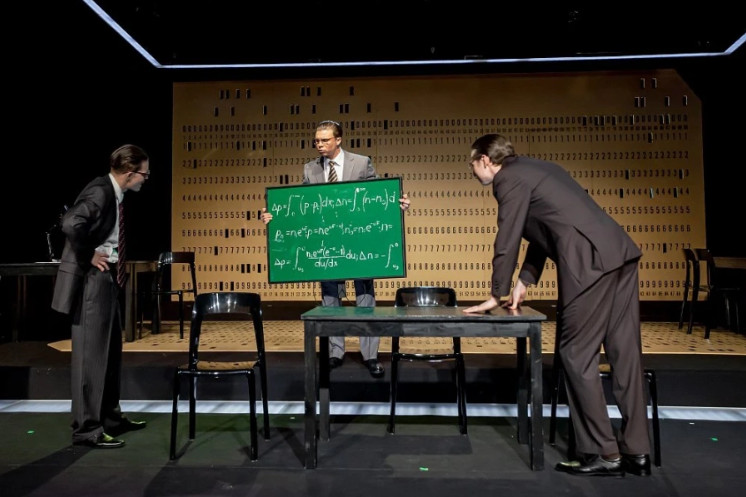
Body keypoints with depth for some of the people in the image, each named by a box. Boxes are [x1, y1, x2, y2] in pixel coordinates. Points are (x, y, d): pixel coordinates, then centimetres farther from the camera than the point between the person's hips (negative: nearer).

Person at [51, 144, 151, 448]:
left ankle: (110, 417, 28)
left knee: (110, 352, 16)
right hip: (91, 281, -10)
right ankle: (87, 429, 9)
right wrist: (88, 258, -20)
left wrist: (111, 260, 9)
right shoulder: (100, 192, -18)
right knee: (91, 355, -2)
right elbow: (71, 224, -33)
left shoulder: (114, 193, 11)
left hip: (106, 280, 10)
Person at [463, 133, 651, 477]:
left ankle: (603, 454, 10)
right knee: (624, 354, 10)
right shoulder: (535, 169, 27)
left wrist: (497, 295, 7)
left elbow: (507, 240, -3)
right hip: (618, 254, 10)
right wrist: (524, 282, 23)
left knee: (578, 356, 1)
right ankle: (636, 452, 19)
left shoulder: (509, 179, -2)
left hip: (590, 263, -10)